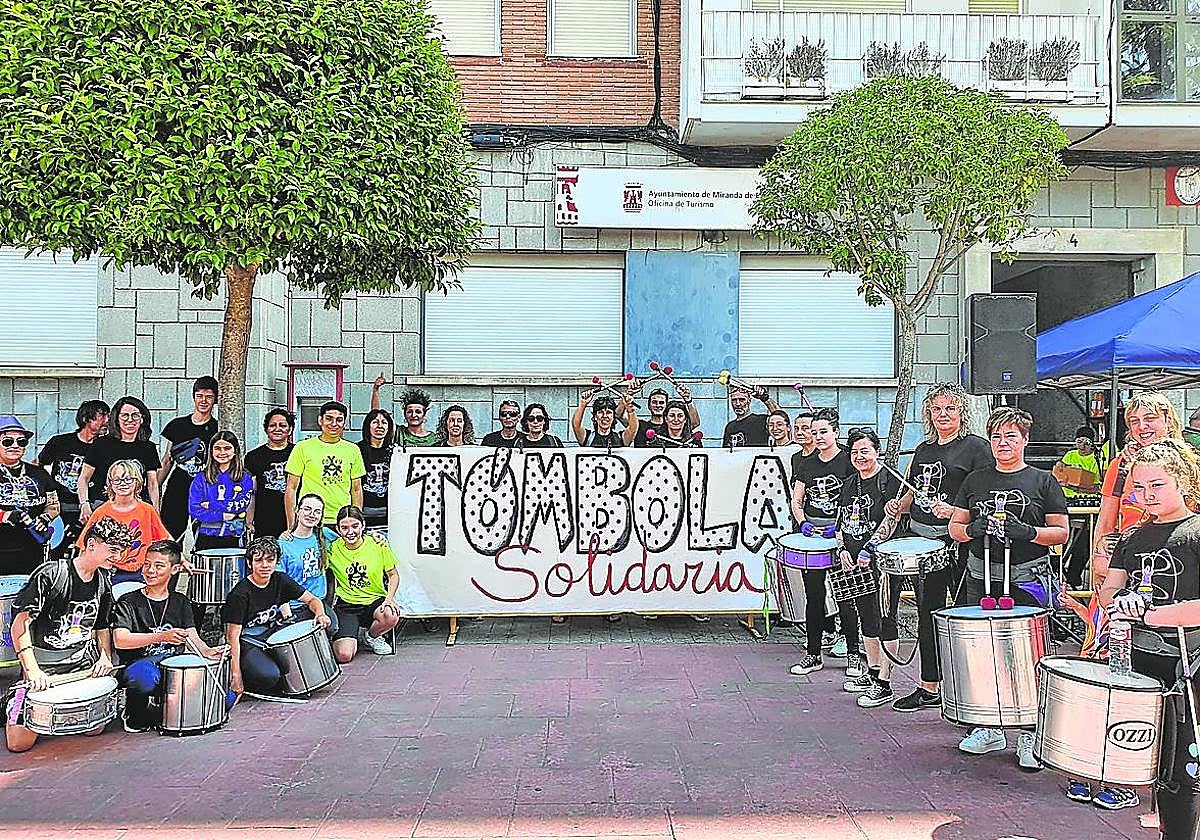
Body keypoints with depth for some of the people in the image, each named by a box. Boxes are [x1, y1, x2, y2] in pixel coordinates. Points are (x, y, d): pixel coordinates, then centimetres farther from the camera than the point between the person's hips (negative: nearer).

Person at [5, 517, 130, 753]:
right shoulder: (50, 574, -15)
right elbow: (20, 623, -18)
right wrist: (32, 670, -27)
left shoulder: (103, 583, 6)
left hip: (82, 662, 5)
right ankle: (13, 700, 22)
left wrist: (105, 656, -1)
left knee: (95, 729, -1)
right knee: (20, 743, -8)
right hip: (42, 661, -5)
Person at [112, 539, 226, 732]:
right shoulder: (128, 602, 0)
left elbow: (192, 636, 5)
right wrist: (161, 637, -28)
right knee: (143, 677, -44)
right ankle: (135, 716, -8)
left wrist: (206, 651, -20)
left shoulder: (181, 602, 14)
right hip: (139, 664, -4)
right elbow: (120, 640, -15)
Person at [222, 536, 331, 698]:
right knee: (268, 675, -34)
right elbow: (232, 636, -19)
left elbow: (312, 599, 4)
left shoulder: (280, 580, -3)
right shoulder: (240, 594, -19)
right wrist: (236, 675, -23)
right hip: (247, 643, -6)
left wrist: (320, 613, -20)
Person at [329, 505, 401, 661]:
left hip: (375, 601, 1)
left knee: (391, 616, -35)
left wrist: (390, 598, -10)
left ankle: (372, 636, 4)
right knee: (343, 655, -24)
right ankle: (347, 636, 17)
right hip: (346, 606, -1)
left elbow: (393, 574, 6)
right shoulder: (333, 549, -3)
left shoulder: (377, 544, -3)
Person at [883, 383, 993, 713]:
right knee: (927, 614, 14)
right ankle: (929, 689, 25)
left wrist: (956, 512, -25)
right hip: (921, 539, 7)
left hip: (955, 541, -7)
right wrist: (900, 505, 6)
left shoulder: (976, 448, -5)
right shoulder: (924, 449, 17)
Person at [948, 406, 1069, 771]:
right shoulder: (975, 480, 12)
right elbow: (955, 527, 13)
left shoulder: (1043, 481, 4)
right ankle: (989, 729, 18)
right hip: (982, 578, 3)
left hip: (1027, 579, -3)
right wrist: (973, 529, -9)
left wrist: (1028, 532, -16)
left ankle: (1029, 735, 9)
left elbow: (1062, 533, 1)